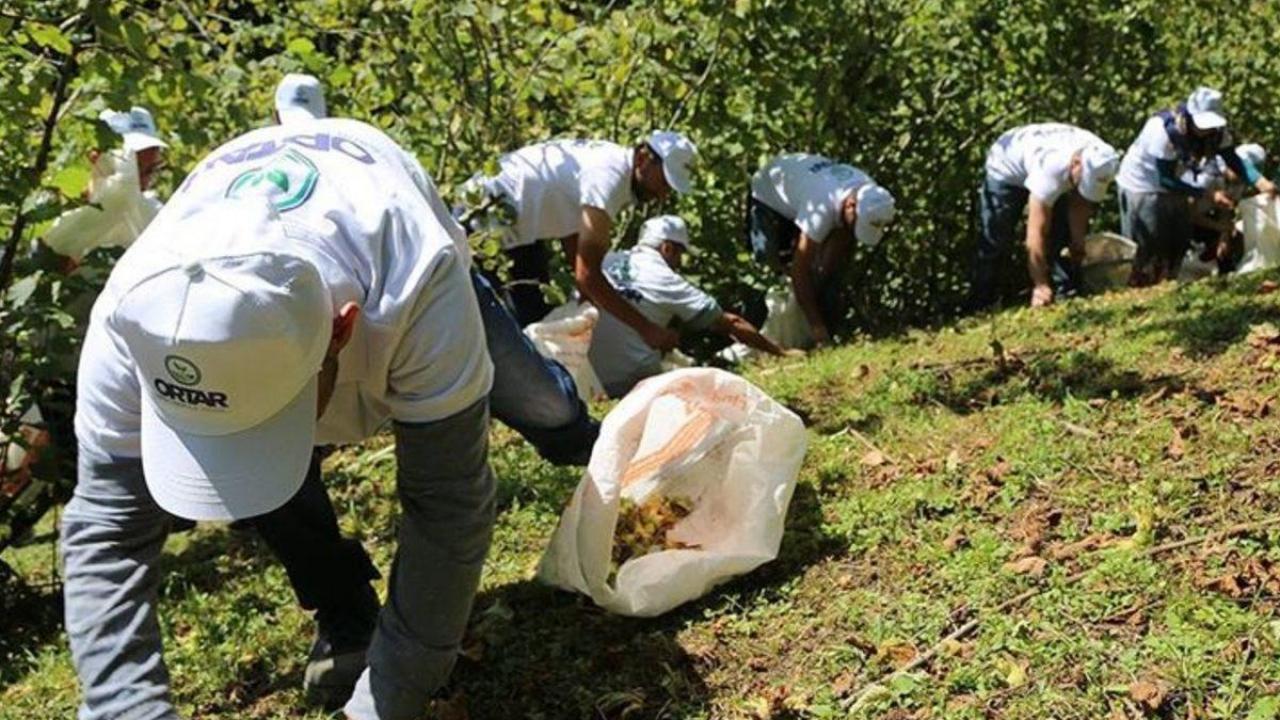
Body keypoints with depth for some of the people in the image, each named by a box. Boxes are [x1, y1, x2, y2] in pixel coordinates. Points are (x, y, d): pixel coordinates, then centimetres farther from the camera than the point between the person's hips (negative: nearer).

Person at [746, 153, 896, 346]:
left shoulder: (869, 194, -27)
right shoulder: (822, 207, -47)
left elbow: (839, 244, -16)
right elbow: (800, 269, -43)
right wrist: (815, 325, -42)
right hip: (770, 192, -4)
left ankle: (828, 335, -1)